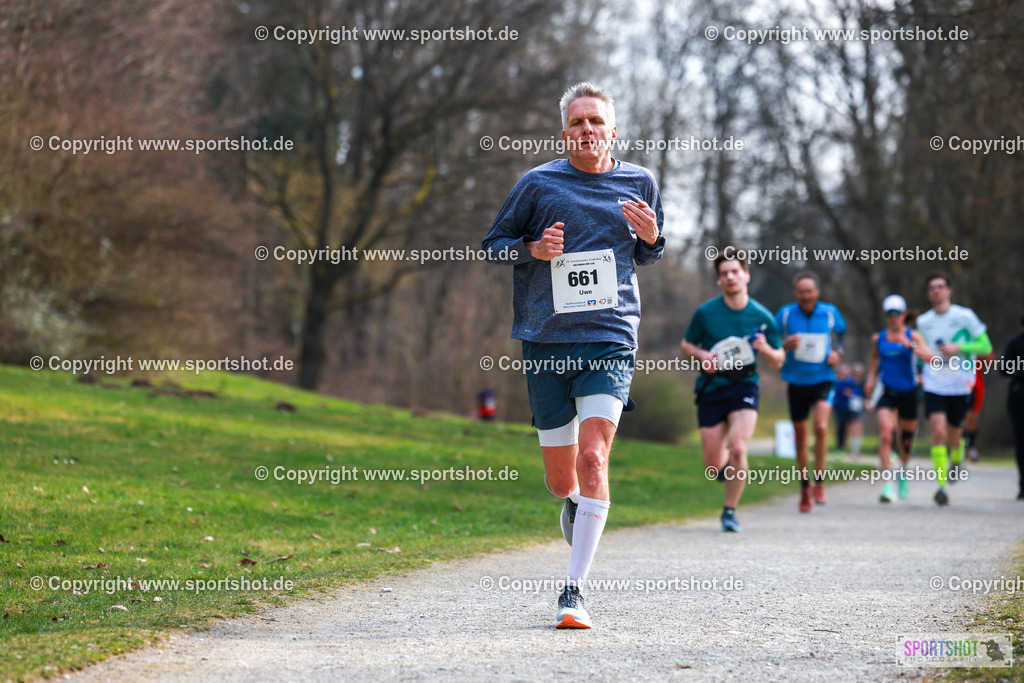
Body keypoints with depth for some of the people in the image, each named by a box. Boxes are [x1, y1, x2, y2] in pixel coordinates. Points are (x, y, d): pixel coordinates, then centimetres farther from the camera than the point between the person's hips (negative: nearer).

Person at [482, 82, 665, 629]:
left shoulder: (638, 183, 9)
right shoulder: (538, 183, 3)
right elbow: (493, 244, 10)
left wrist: (651, 237, 0)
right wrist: (533, 249, -10)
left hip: (610, 341, -1)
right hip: (547, 340, 1)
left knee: (593, 459, -18)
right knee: (561, 478, 7)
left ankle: (573, 592, -13)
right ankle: (575, 504, 47)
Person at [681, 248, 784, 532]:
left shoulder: (763, 317, -1)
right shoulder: (705, 312, -2)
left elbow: (778, 361, 7)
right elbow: (687, 344, 11)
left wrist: (766, 349, -15)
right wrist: (701, 355, -10)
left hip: (744, 386, -1)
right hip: (711, 389, 1)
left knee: (738, 449, -22)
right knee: (713, 463, 0)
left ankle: (730, 510, -3)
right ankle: (730, 466, 40)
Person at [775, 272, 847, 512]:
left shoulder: (830, 312, -3)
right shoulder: (785, 314, -6)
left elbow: (842, 331, 19)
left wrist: (837, 351, 2)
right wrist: (784, 345, -18)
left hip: (823, 379, -1)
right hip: (796, 382, 1)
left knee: (821, 427, -23)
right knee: (801, 437, 8)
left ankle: (819, 482, -10)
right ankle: (805, 488, 25)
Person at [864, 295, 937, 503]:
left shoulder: (913, 336, -3)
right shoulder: (878, 338, 4)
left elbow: (930, 357, -18)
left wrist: (910, 346, -30)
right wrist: (871, 379, 9)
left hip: (907, 392, 0)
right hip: (886, 392, 0)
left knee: (907, 437, 13)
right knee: (885, 433, -21)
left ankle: (903, 471, 46)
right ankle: (887, 484, -23)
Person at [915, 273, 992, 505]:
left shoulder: (965, 316, -5)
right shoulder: (923, 321, 6)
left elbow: (986, 347, -4)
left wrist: (958, 348, -15)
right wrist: (925, 356, 8)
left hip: (960, 386, -1)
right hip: (934, 385, 1)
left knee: (953, 434, 10)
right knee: (938, 431, -16)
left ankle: (957, 460, 46)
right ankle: (941, 484, -15)